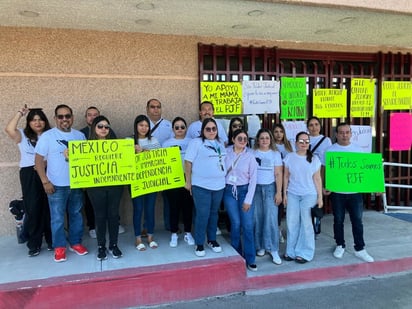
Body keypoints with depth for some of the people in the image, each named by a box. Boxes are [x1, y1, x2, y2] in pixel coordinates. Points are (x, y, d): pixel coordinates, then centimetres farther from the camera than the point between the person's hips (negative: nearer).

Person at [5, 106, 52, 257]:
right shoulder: (23, 135, 6)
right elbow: (9, 129, -14)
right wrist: (20, 113, -7)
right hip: (29, 175, 0)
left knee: (49, 207, 4)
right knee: (32, 208, 3)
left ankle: (51, 240, 18)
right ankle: (34, 244, 14)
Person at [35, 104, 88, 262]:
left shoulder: (80, 135, 5)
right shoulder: (47, 136, -5)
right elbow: (39, 160, -5)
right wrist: (45, 181, -10)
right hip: (56, 185, -3)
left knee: (76, 215, 13)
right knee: (57, 218, 4)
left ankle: (76, 242, 28)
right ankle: (59, 247, 19)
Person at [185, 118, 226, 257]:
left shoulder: (220, 143, 13)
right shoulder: (196, 142, -5)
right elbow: (188, 162, -8)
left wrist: (226, 175, 17)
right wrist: (188, 181, -9)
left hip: (219, 185, 5)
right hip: (201, 186, -5)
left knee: (213, 214, 15)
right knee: (202, 215, -2)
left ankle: (212, 240, 29)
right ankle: (199, 244, 12)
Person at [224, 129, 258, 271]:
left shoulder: (250, 156, -3)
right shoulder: (225, 152, 0)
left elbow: (253, 179, -3)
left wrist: (248, 200, -7)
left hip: (244, 190, 0)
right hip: (229, 191, 0)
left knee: (247, 225, -3)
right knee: (236, 223, 2)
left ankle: (250, 260, 10)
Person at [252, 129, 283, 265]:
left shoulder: (275, 154, 4)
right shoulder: (252, 153, 6)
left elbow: (278, 174, 1)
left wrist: (279, 192, -6)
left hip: (270, 188, -1)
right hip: (255, 188, 1)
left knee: (271, 218, -6)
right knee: (257, 218, 4)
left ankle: (273, 250, 2)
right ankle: (260, 246, 18)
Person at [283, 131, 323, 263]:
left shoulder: (314, 159, 1)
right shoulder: (289, 157, 2)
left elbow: (317, 179, 2)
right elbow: (286, 177, 6)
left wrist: (320, 197, 1)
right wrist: (284, 194, 5)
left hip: (309, 195, -1)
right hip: (292, 194, 1)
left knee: (306, 224, 4)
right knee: (292, 223, 5)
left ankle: (305, 253, 16)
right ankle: (291, 251, 18)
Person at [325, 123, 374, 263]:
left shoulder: (358, 149, 5)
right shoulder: (330, 150, -2)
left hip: (355, 191, 2)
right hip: (337, 192, -1)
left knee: (357, 220, 7)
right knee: (338, 220, 10)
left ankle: (360, 249, 19)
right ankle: (340, 246, 27)